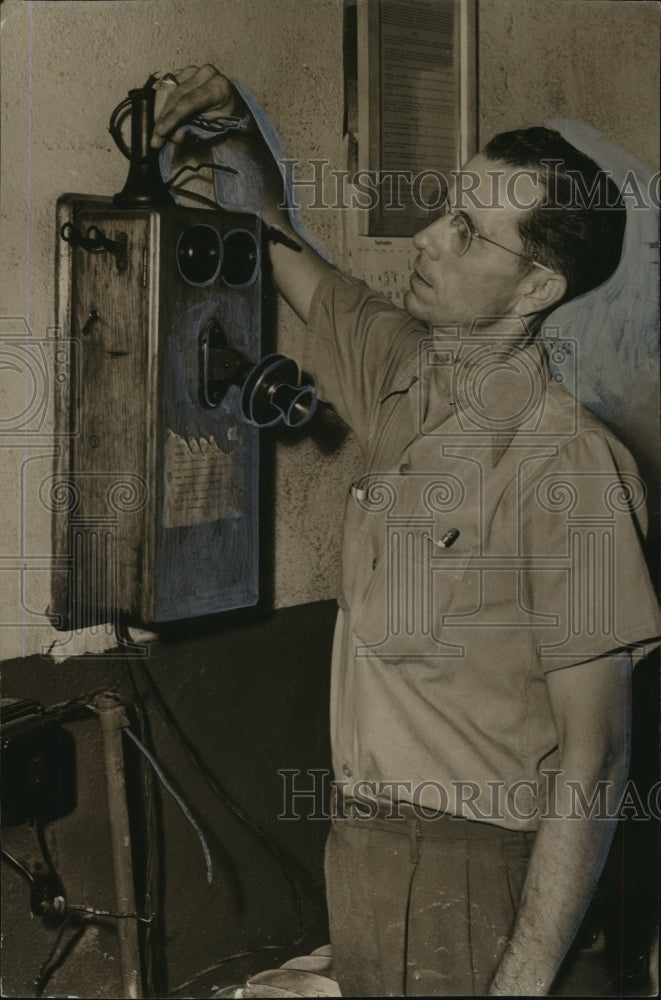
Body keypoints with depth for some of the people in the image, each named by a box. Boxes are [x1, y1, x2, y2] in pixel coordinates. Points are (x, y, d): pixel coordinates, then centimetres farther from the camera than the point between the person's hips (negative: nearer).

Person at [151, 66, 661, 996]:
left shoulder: (568, 463, -22)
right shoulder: (403, 368, 1)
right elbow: (292, 263, 22)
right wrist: (247, 141, 6)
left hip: (464, 870, -7)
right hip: (361, 837, 7)